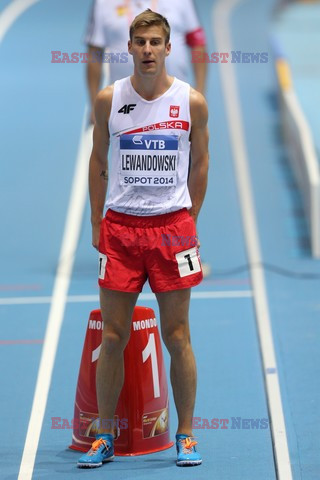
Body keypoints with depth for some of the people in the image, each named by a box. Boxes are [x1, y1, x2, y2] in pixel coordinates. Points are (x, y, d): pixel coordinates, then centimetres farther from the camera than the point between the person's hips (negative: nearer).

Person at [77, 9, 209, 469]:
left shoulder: (192, 102, -2)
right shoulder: (108, 99, 0)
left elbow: (200, 164, 9)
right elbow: (98, 161, 10)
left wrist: (189, 221, 7)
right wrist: (96, 223, 6)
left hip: (172, 227, -1)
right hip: (119, 226, 1)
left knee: (177, 337, 2)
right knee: (112, 337, 3)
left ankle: (185, 435, 13)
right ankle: (104, 437, 12)